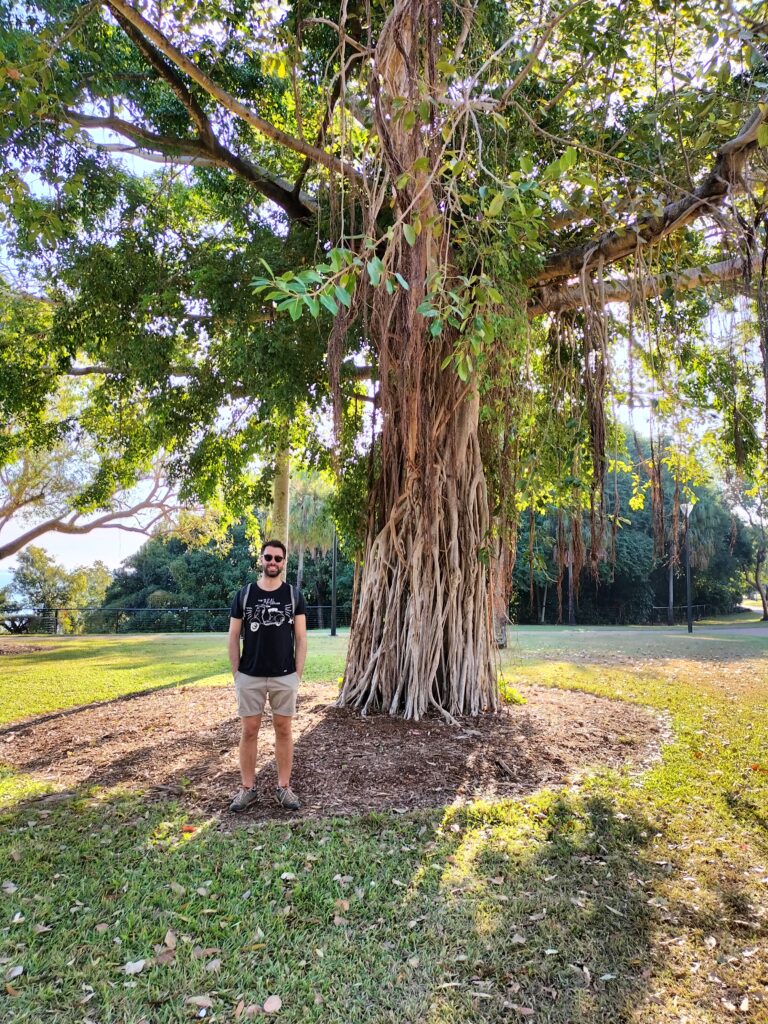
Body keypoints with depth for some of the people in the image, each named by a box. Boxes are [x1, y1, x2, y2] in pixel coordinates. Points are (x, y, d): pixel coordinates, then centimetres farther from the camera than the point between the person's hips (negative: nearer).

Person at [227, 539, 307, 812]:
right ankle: (248, 788, 18)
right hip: (249, 677, 0)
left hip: (285, 676, 0)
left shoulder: (294, 595, 1)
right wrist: (236, 674, 0)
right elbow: (233, 637, 4)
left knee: (283, 730, 7)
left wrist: (298, 673, -4)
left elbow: (300, 637, 2)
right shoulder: (244, 594, 1)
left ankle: (284, 787, 18)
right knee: (249, 731, 6)